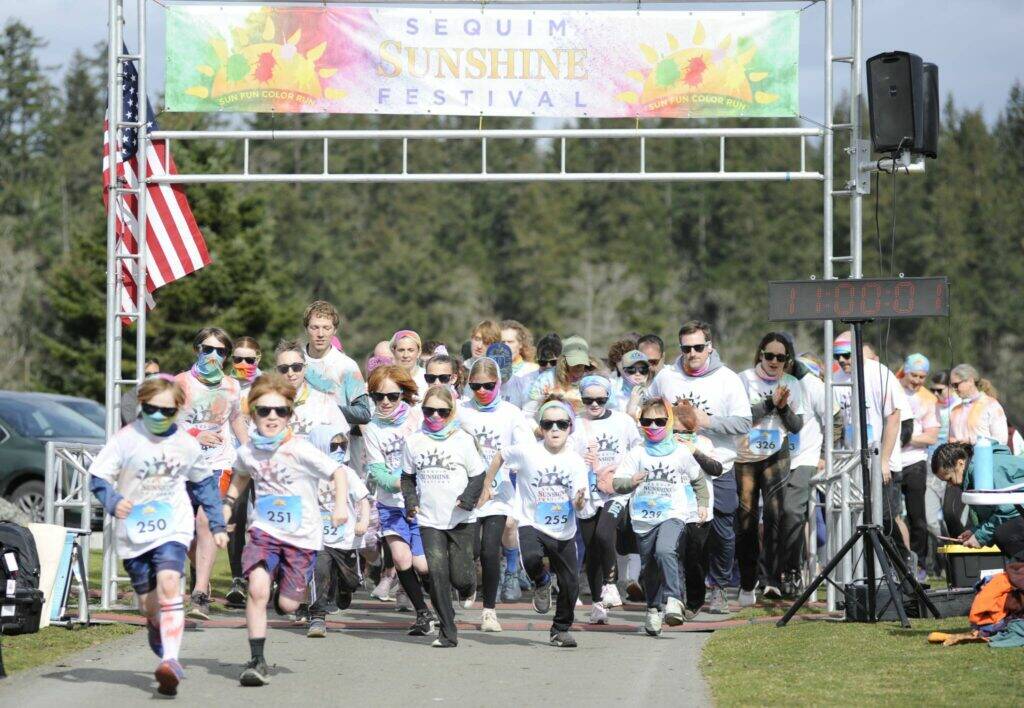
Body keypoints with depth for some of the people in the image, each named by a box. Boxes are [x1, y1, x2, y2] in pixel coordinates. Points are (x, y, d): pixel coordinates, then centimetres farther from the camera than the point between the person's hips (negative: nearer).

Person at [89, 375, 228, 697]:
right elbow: (97, 476, -9)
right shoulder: (126, 439, -8)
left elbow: (204, 484, 16)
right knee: (148, 605, 8)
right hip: (133, 534, 1)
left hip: (172, 529, -1)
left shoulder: (186, 445, 0)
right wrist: (113, 501, -30)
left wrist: (217, 525, 17)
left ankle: (171, 660, -34)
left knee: (169, 583, -26)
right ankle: (158, 631, 46)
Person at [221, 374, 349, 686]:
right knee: (258, 590, -20)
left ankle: (289, 586, 41)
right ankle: (257, 661, -12)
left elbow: (338, 472, -9)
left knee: (287, 604, 1)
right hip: (265, 529, 2)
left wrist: (341, 505, -22)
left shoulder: (300, 449, -15)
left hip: (302, 535, -2)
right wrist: (228, 503, 16)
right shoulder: (248, 451, 0)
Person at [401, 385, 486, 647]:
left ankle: (467, 581, 36)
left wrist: (467, 498, -15)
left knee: (460, 577, -4)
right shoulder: (414, 442, 6)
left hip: (461, 520, -2)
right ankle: (447, 632, -4)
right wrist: (411, 501, 1)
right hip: (429, 520, 2)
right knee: (437, 574, -10)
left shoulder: (463, 440, -2)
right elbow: (408, 476, 17)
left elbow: (477, 476, 2)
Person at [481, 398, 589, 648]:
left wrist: (579, 501, -32)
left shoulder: (576, 462, -6)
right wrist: (486, 485, 12)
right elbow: (499, 457, 8)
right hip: (531, 525, -2)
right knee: (532, 558, -33)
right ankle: (541, 583, 4)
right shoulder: (527, 452, -10)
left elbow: (578, 504, -9)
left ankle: (561, 629, 27)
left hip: (564, 532, 2)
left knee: (570, 584, 4)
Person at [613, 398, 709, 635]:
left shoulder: (681, 453, 5)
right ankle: (653, 608, 28)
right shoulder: (636, 455, 3)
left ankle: (673, 599, -31)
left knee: (665, 551, -29)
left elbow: (699, 480, 21)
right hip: (643, 518, 2)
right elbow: (617, 482, -4)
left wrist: (702, 504, 13)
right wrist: (631, 482, -25)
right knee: (648, 567, 10)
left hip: (673, 515, -2)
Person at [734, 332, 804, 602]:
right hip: (744, 458, 0)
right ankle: (747, 585, 17)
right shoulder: (744, 379, -2)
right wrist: (771, 403, -19)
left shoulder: (792, 384, 6)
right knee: (746, 522, 4)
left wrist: (784, 407, -14)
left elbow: (797, 426, 4)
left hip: (776, 456, 0)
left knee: (774, 515, -17)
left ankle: (773, 581, -22)